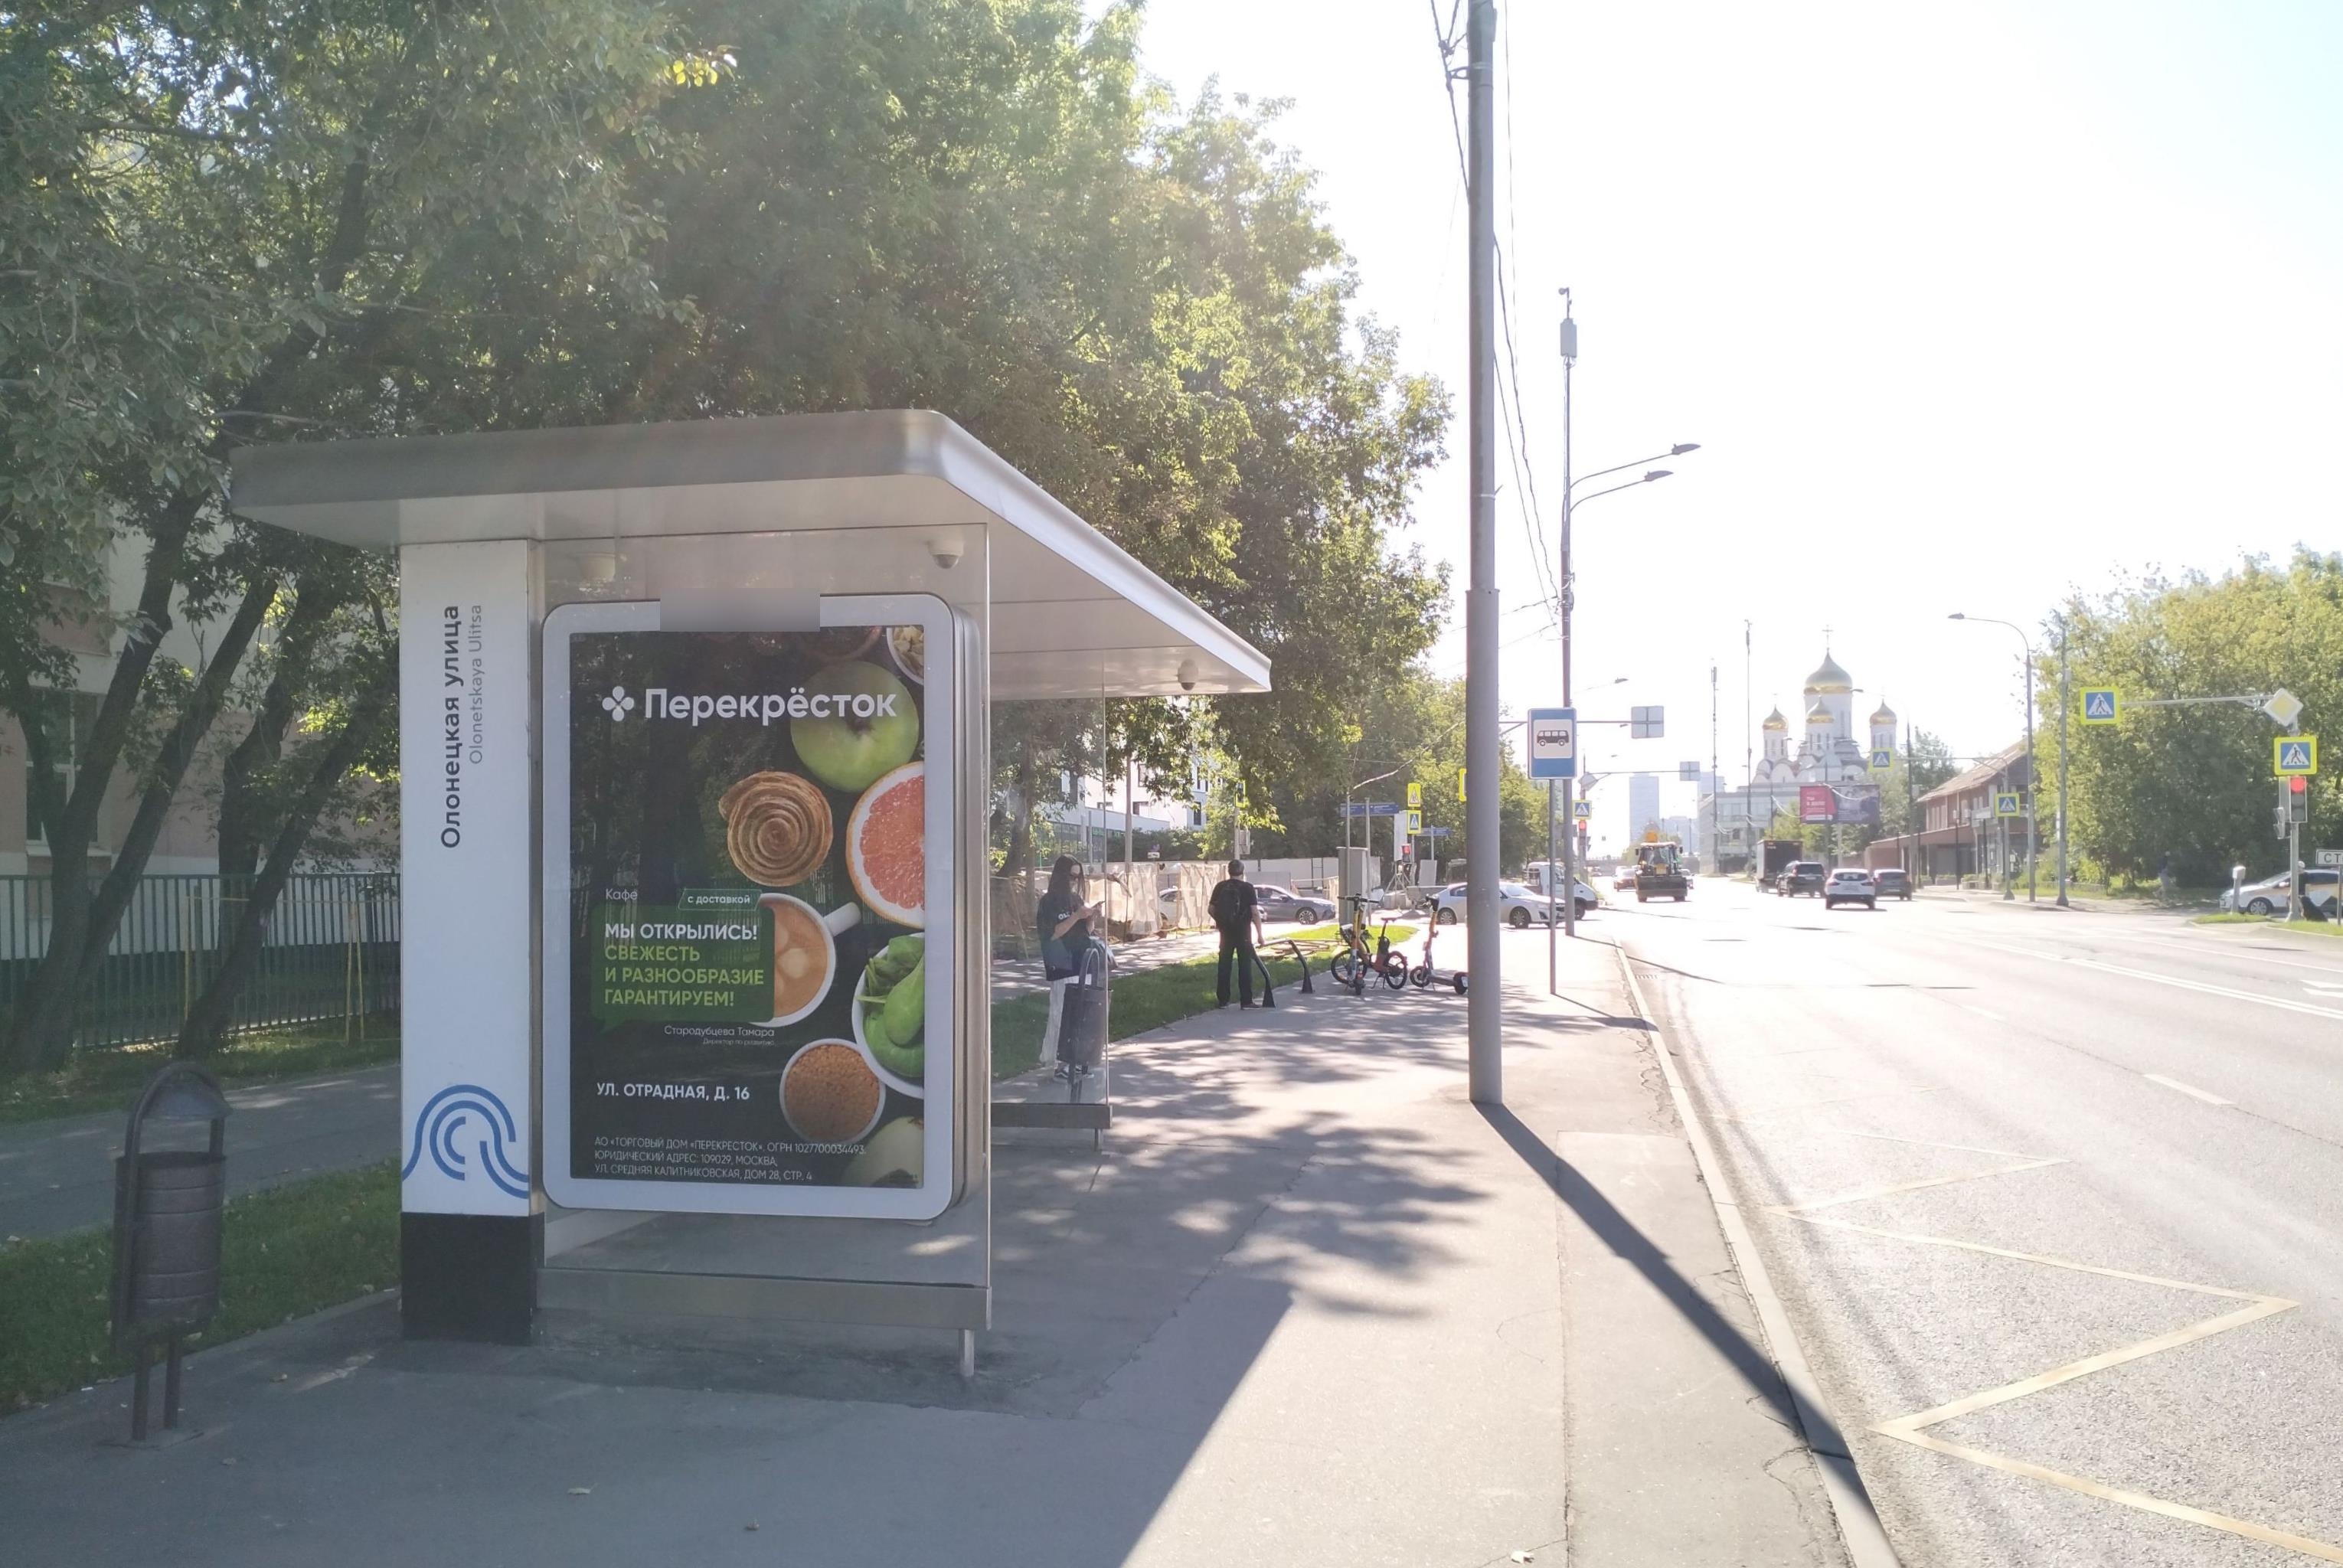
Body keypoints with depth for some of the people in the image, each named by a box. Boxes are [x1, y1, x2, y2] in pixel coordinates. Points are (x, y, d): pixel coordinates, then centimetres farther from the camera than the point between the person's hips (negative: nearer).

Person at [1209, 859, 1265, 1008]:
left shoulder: (1220, 887, 3)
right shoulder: (1247, 888, -8)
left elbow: (1211, 909, 7)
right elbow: (1255, 912, -12)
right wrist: (1259, 934, -7)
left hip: (1225, 931, 3)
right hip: (1243, 932, -3)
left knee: (1224, 965, 10)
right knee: (1245, 965, 2)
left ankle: (1223, 1000, 11)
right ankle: (1246, 1000, 1)